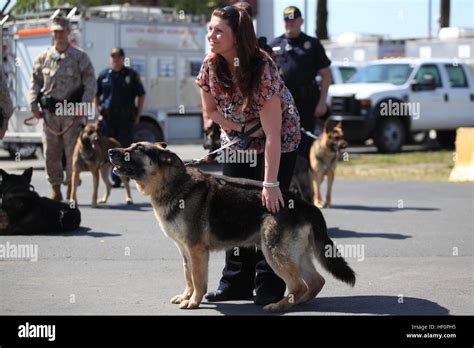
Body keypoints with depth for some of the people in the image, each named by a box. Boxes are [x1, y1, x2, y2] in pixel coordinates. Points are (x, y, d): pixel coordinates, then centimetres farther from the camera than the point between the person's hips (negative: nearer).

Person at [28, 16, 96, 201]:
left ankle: (71, 191, 3)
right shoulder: (43, 58, 12)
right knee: (51, 153, 4)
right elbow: (35, 82, 16)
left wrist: (83, 106, -11)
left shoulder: (80, 57, 3)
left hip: (72, 112, -3)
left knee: (73, 152, -3)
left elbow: (90, 84, 0)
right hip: (49, 112, 3)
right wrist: (33, 104, 3)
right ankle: (56, 190, 13)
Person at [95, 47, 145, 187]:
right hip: (108, 118, 2)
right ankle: (115, 179, 12)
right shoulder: (104, 75, 10)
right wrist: (100, 110, 8)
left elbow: (141, 95, 7)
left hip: (126, 118, -2)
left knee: (126, 147, -4)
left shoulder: (131, 75, 4)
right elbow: (96, 95, 19)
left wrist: (137, 115, 2)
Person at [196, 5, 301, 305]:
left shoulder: (263, 69, -31)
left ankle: (269, 287, -4)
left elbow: (272, 134, -32)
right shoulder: (211, 66, -15)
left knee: (269, 208, -11)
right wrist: (243, 127, -15)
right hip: (237, 140, 6)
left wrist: (270, 184, -35)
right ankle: (237, 283, 10)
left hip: (279, 142, -5)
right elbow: (211, 110, 1)